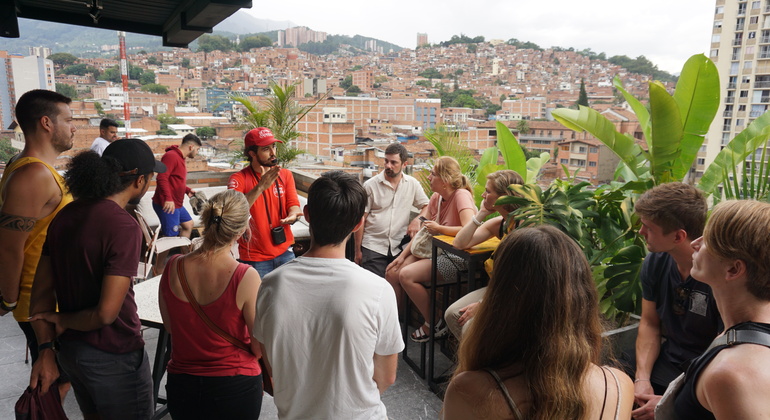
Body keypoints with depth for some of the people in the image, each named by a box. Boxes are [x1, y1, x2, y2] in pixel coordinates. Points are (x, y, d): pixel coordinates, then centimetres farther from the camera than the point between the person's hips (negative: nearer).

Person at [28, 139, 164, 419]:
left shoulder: (64, 216, 0)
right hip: (113, 355, -7)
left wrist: (46, 348, 1)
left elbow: (42, 290, 1)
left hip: (69, 350, 8)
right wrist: (64, 320, -8)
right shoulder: (123, 226, -24)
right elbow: (107, 313, -26)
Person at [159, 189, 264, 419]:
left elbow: (170, 326, 4)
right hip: (234, 388, -3)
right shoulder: (246, 277, -24)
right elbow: (261, 348, -16)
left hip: (181, 387, 3)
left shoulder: (173, 268, -12)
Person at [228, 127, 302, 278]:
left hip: (284, 252, 3)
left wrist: (292, 216, -25)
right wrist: (260, 187, -32)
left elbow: (293, 206, -1)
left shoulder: (285, 175, 3)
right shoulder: (239, 179, -9)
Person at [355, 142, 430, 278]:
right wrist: (358, 250, 0)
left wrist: (417, 220, -10)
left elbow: (427, 206, 12)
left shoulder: (412, 184, 6)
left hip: (399, 247, 2)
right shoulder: (370, 185, -1)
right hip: (372, 247, -2)